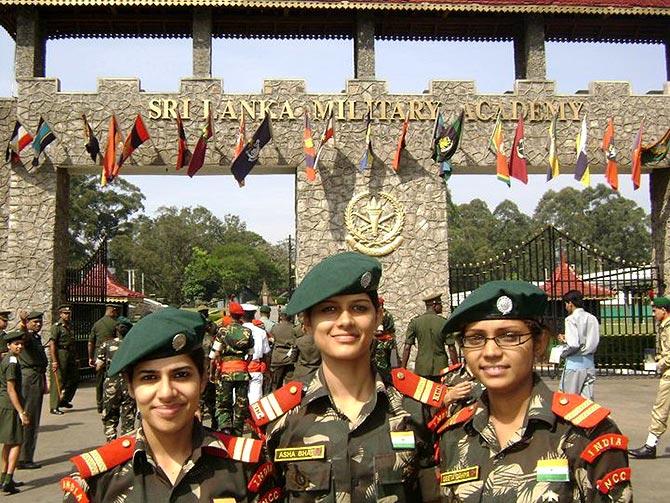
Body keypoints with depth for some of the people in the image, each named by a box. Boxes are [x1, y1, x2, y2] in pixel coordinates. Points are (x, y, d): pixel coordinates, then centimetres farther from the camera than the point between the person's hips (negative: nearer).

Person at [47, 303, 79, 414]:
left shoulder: (69, 327, 15)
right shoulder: (56, 326, -8)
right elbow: (52, 344, -14)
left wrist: (75, 358, 16)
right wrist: (54, 361, -20)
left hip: (70, 356, 8)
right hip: (60, 355, -8)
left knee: (74, 379, 11)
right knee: (58, 382, -5)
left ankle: (64, 400, 27)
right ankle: (54, 407, 1)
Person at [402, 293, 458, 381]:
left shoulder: (415, 322, -1)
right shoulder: (444, 322, -4)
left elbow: (407, 348, -3)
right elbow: (451, 348, -5)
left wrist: (403, 368, 3)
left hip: (421, 368, 1)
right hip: (441, 368, -1)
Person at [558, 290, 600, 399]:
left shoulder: (571, 319, -10)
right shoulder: (592, 318, 10)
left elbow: (573, 344, -21)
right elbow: (593, 343, 15)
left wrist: (563, 353, -1)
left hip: (575, 365, -7)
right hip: (589, 365, 7)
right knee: (587, 399, 8)